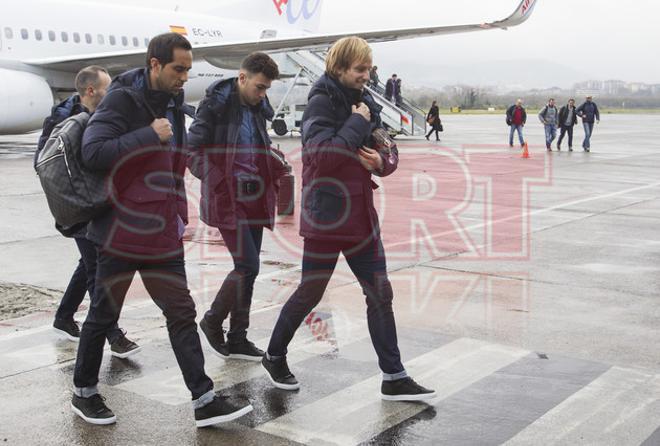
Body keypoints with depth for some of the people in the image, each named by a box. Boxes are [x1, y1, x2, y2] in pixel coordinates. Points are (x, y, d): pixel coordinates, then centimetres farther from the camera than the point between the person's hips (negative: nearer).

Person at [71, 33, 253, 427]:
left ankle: (205, 401, 9)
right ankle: (85, 393, 26)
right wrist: (150, 135, -24)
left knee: (182, 314, 5)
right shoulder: (122, 100, -13)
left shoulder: (174, 106, 10)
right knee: (104, 315, 8)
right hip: (122, 231, -7)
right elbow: (93, 152, -25)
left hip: (163, 235, 7)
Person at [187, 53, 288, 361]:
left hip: (254, 201, 7)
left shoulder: (258, 109, 11)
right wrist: (221, 183, -17)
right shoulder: (215, 106, -9)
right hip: (228, 200, -7)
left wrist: (276, 171, 3)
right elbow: (192, 151, -10)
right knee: (248, 266, -11)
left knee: (248, 268, 8)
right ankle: (213, 321, 11)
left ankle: (237, 338, 18)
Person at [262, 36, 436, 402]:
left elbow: (390, 154, 14)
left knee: (380, 294, 6)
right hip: (326, 218, -7)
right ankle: (274, 357, 29)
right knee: (310, 293, 6)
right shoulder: (321, 101, -11)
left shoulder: (365, 102, 10)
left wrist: (381, 160, -9)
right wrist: (357, 124, -17)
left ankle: (394, 379, 14)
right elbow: (323, 156, -24)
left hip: (361, 218, 7)